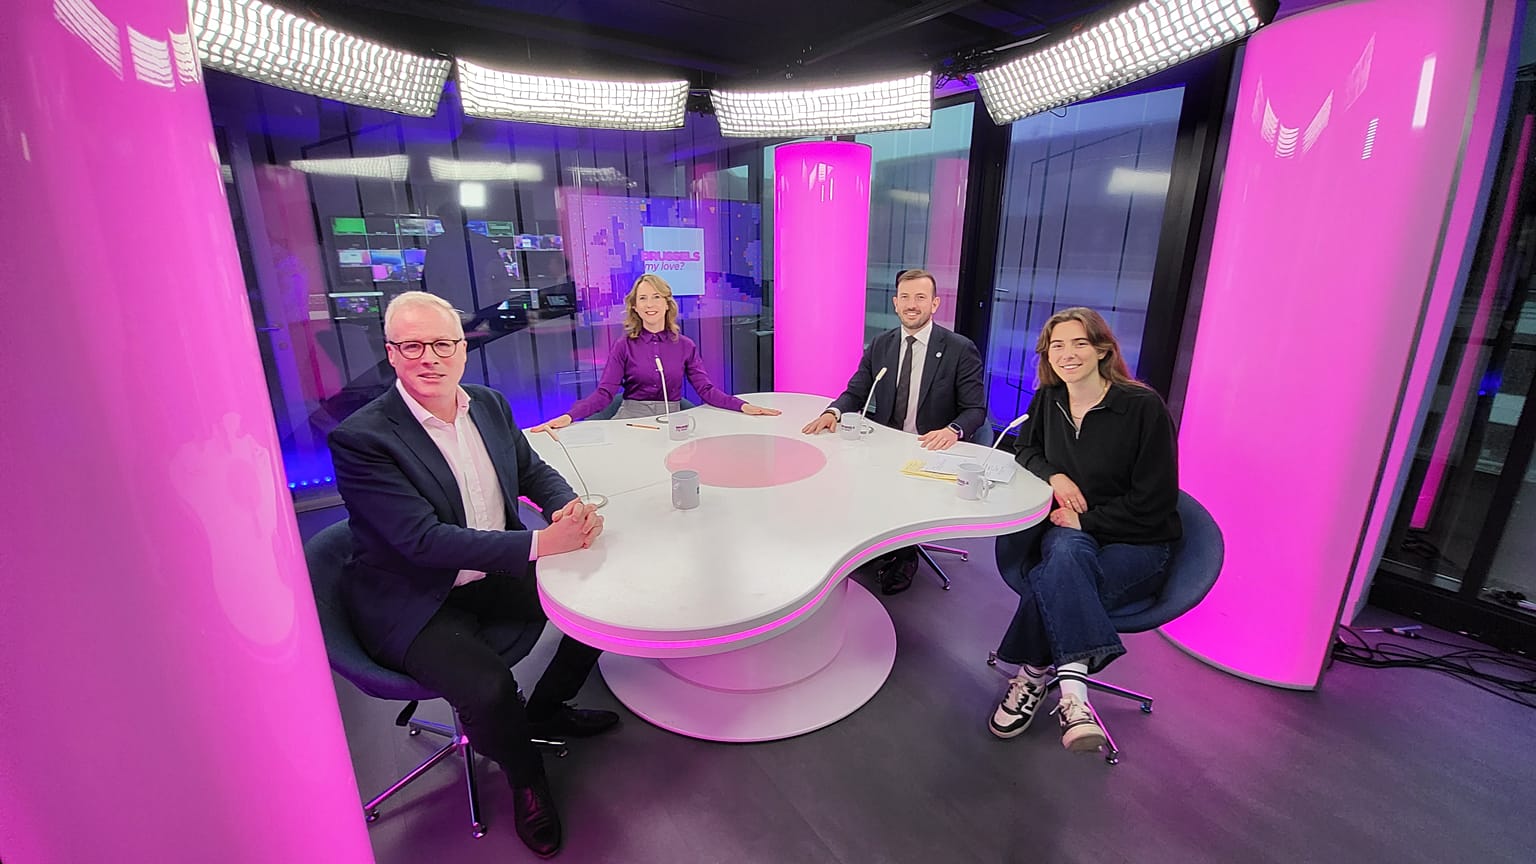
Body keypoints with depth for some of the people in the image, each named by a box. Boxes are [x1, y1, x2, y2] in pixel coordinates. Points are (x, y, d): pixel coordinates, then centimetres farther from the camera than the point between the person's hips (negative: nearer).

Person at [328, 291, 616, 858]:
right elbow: (424, 539, -27)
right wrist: (542, 542, -34)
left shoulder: (489, 404, 0)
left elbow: (533, 471, 9)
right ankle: (524, 776, 8)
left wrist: (572, 510, -15)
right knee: (488, 687, -28)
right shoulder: (360, 438, -20)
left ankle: (545, 710, 24)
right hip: (413, 604, -6)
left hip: (493, 575, 7)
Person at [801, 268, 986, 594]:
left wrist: (953, 430, -29)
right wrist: (833, 412, -16)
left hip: (931, 452, -3)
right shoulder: (879, 346, 7)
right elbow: (855, 392, 7)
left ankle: (903, 556, 5)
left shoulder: (960, 349, -5)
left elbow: (976, 409, -6)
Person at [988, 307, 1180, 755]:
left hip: (1136, 545, -3)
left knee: (1052, 581, -35)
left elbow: (1154, 502, -12)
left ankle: (1032, 677, -19)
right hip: (1068, 532, 4)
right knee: (1065, 552, -36)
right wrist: (1054, 476, -5)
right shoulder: (1048, 399, 3)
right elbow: (1026, 451, 18)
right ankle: (1070, 688, -39)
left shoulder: (1144, 407, -12)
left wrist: (1085, 520, -17)